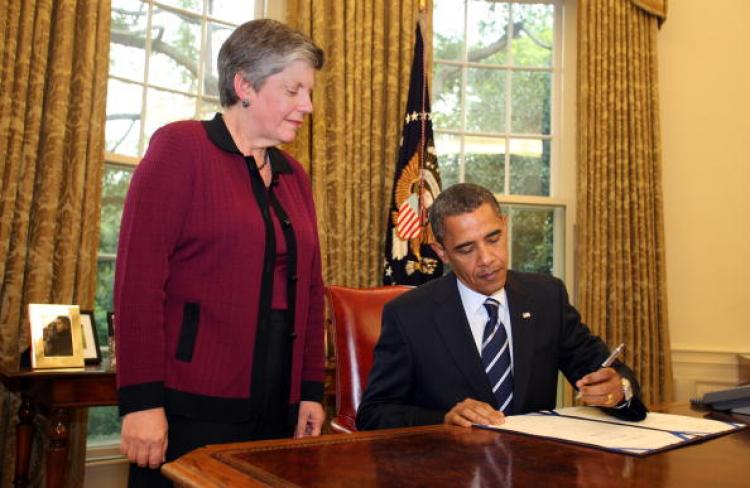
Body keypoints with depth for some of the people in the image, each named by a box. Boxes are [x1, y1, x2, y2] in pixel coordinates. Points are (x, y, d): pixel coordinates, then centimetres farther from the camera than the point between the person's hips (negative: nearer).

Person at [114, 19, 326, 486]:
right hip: (192, 404, -6)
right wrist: (141, 400, -16)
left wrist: (312, 390, 7)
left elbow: (310, 288, 12)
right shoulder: (180, 146, -6)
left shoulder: (294, 174, 12)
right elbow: (138, 276, -13)